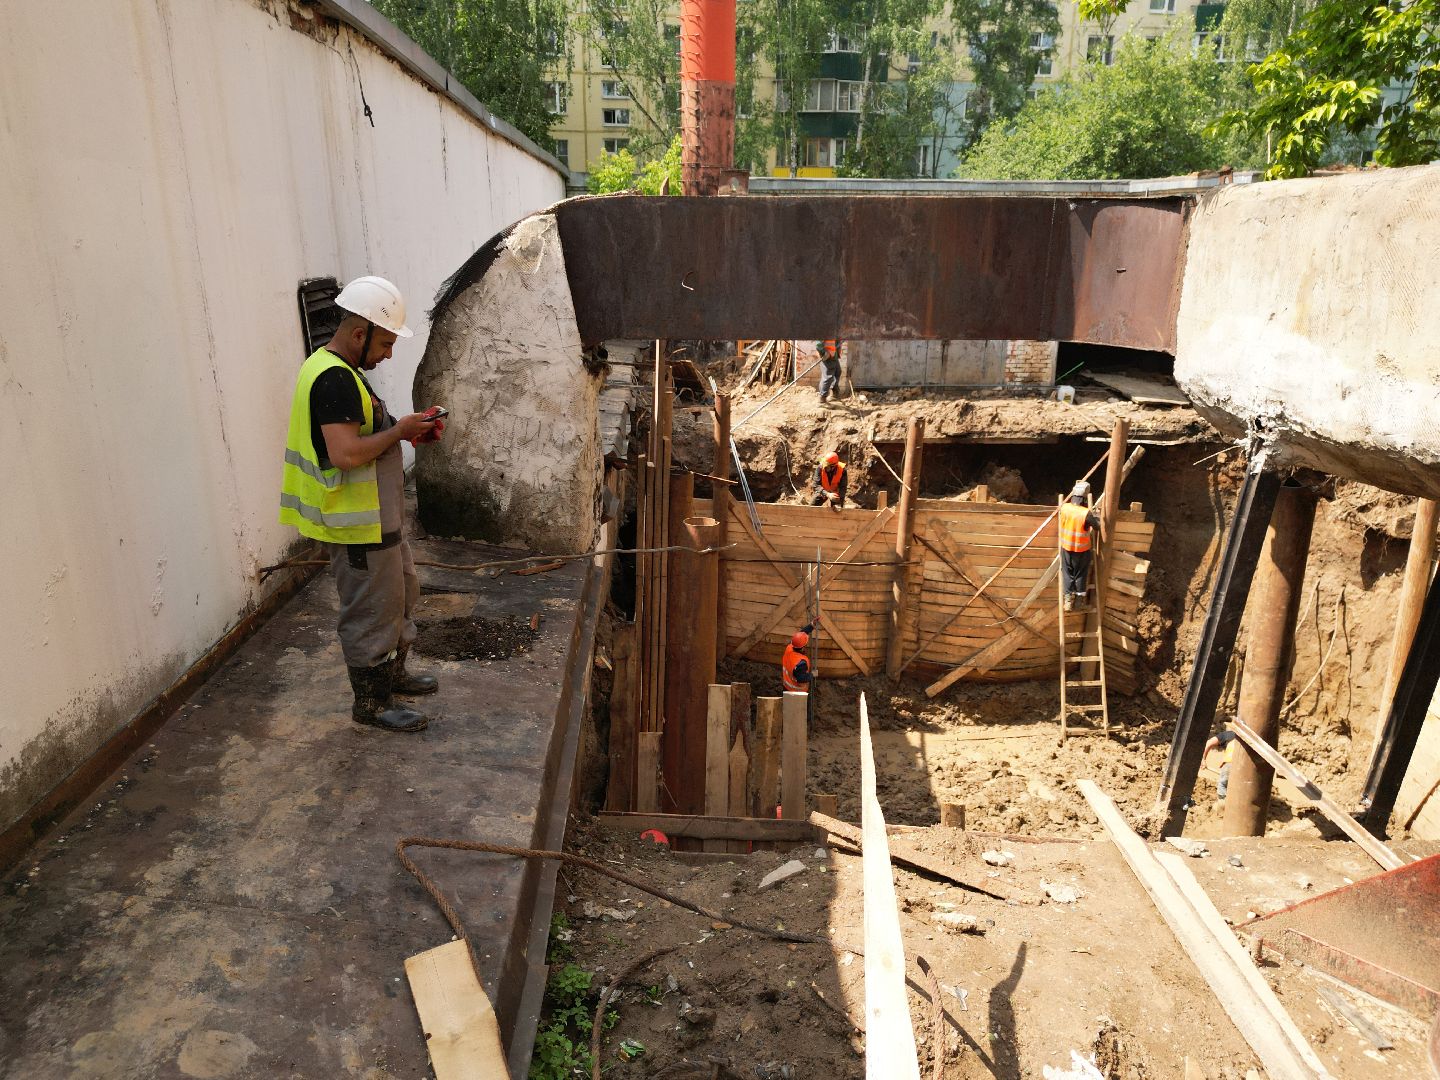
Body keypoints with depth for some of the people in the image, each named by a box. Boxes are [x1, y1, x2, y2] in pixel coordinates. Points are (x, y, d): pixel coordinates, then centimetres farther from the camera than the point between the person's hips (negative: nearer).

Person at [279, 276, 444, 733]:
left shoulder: (334, 370, 11)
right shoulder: (335, 378, -22)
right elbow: (345, 454, -31)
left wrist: (406, 431, 5)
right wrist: (398, 431, -19)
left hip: (378, 518, 11)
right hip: (357, 524, -11)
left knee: (401, 593, 23)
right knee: (371, 609, 2)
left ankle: (392, 673, 39)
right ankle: (371, 701, 18)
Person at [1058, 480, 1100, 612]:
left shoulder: (1064, 508, -14)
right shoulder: (1086, 513, -26)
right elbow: (1097, 526, -8)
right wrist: (1096, 515, 10)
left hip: (1066, 547, 3)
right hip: (1082, 550, -2)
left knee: (1068, 573, 17)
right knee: (1080, 574, 17)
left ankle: (1068, 599, 18)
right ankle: (1080, 598, 31)